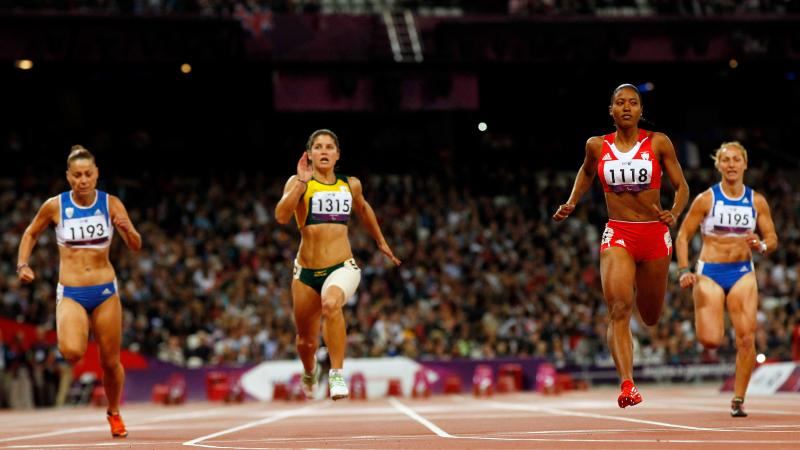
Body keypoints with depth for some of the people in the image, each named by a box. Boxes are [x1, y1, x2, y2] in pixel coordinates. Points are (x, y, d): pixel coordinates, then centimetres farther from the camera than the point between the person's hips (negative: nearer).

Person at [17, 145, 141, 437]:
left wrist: (127, 230, -27)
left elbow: (136, 247, -7)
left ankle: (114, 413, 34)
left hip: (105, 292, 1)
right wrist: (22, 264, 0)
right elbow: (31, 234, 14)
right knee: (72, 353, -28)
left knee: (111, 362, 7)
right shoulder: (55, 206, -4)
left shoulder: (111, 204, -3)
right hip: (70, 294, -1)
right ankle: (68, 339, 9)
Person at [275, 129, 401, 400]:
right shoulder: (298, 183, -2)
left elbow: (363, 210, 30)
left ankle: (337, 373, -26)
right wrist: (302, 181, -22)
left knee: (331, 304, -36)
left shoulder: (351, 185, 8)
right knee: (306, 341, 13)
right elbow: (281, 217, -20)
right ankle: (310, 373, 49)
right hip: (306, 271, 0)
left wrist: (380, 241, 36)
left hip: (342, 267, 0)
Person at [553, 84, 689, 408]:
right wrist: (571, 203, 11)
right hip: (617, 235, 0)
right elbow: (586, 172, 24)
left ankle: (640, 287, 53)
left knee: (650, 317, 15)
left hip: (655, 234, 1)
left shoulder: (658, 143, -3)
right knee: (619, 309, -21)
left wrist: (673, 214, -16)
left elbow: (681, 187, 2)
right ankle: (627, 385, -28)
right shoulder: (597, 146, 2)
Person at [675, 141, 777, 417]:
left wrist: (761, 246, -16)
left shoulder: (757, 201, 3)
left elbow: (772, 239, 8)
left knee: (746, 338, -11)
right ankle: (705, 325, 26)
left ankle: (738, 400, 1)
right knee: (710, 341, -13)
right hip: (709, 272, -2)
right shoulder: (706, 200, -4)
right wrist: (684, 272, -11)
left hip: (742, 273, 2)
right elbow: (683, 236, 0)